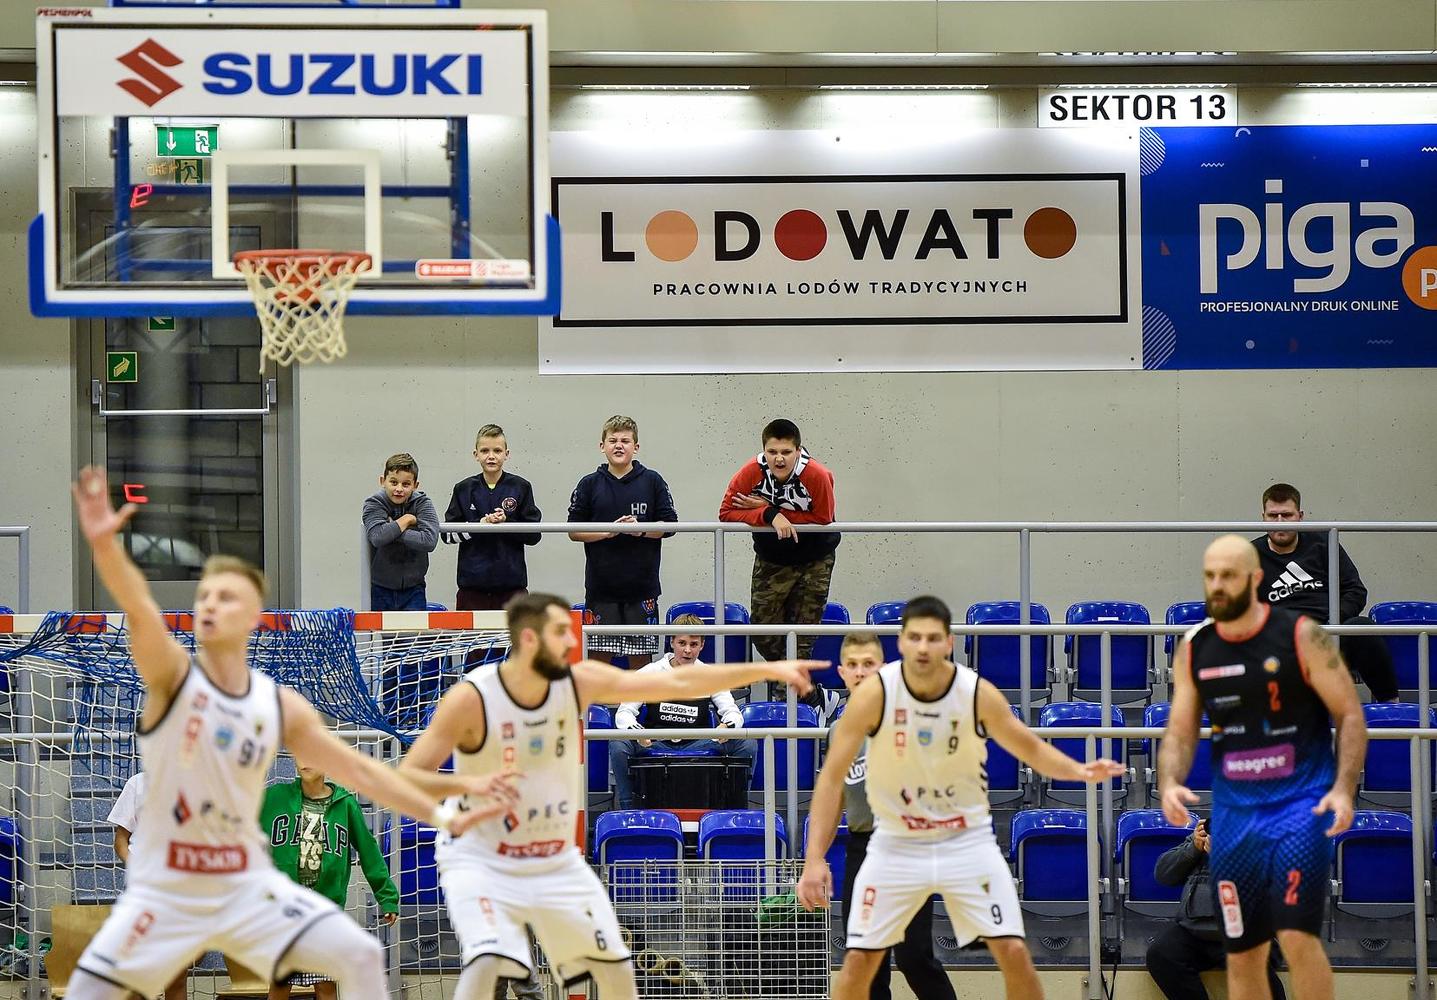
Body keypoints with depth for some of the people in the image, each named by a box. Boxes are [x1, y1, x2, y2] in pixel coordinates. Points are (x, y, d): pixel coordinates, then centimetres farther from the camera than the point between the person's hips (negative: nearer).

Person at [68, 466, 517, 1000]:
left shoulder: (281, 705, 0)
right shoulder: (172, 674, -11)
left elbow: (360, 770, 9)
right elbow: (139, 609, -32)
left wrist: (444, 814, 4)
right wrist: (104, 544, -52)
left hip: (247, 885, 3)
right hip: (164, 890, -3)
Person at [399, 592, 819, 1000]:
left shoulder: (579, 682, -10)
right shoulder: (471, 698, -22)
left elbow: (676, 683, -10)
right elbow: (406, 781, -21)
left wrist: (767, 670, -14)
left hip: (557, 862, 6)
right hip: (482, 861, -5)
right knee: (485, 963, -29)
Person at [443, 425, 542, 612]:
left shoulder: (520, 487, 3)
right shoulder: (464, 489, 7)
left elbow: (534, 535, 2)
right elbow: (447, 534, 3)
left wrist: (506, 522, -13)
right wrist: (479, 525, -11)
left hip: (511, 584, -1)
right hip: (472, 585, 1)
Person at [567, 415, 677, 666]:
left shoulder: (652, 481, 4)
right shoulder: (589, 485, 4)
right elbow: (574, 531, 2)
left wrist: (640, 529, -14)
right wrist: (609, 531, -12)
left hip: (641, 586, 0)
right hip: (601, 586, 0)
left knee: (640, 655, 4)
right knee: (599, 655, 1)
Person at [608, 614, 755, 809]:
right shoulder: (650, 672, -2)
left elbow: (733, 712, 0)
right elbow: (624, 712, -6)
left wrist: (728, 726, -27)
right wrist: (635, 731, -31)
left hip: (697, 746, 1)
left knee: (746, 743, -21)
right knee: (618, 745, -31)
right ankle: (628, 811, -18)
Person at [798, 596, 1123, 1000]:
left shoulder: (979, 694, -14)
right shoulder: (874, 693, -18)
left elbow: (1031, 748, 3)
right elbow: (832, 777, -14)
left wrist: (1078, 771, -18)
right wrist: (815, 860, -21)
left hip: (968, 841, 1)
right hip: (897, 844, -1)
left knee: (1014, 952, -7)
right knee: (859, 961, -3)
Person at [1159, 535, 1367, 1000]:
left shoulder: (1300, 636, -8)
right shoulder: (1193, 650, 4)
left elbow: (1350, 715, -6)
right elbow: (1180, 732, 7)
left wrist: (1344, 788, -19)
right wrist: (1169, 783, -14)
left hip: (1300, 803, -5)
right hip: (1233, 812, 5)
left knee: (1297, 935, -18)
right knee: (1241, 953, 8)